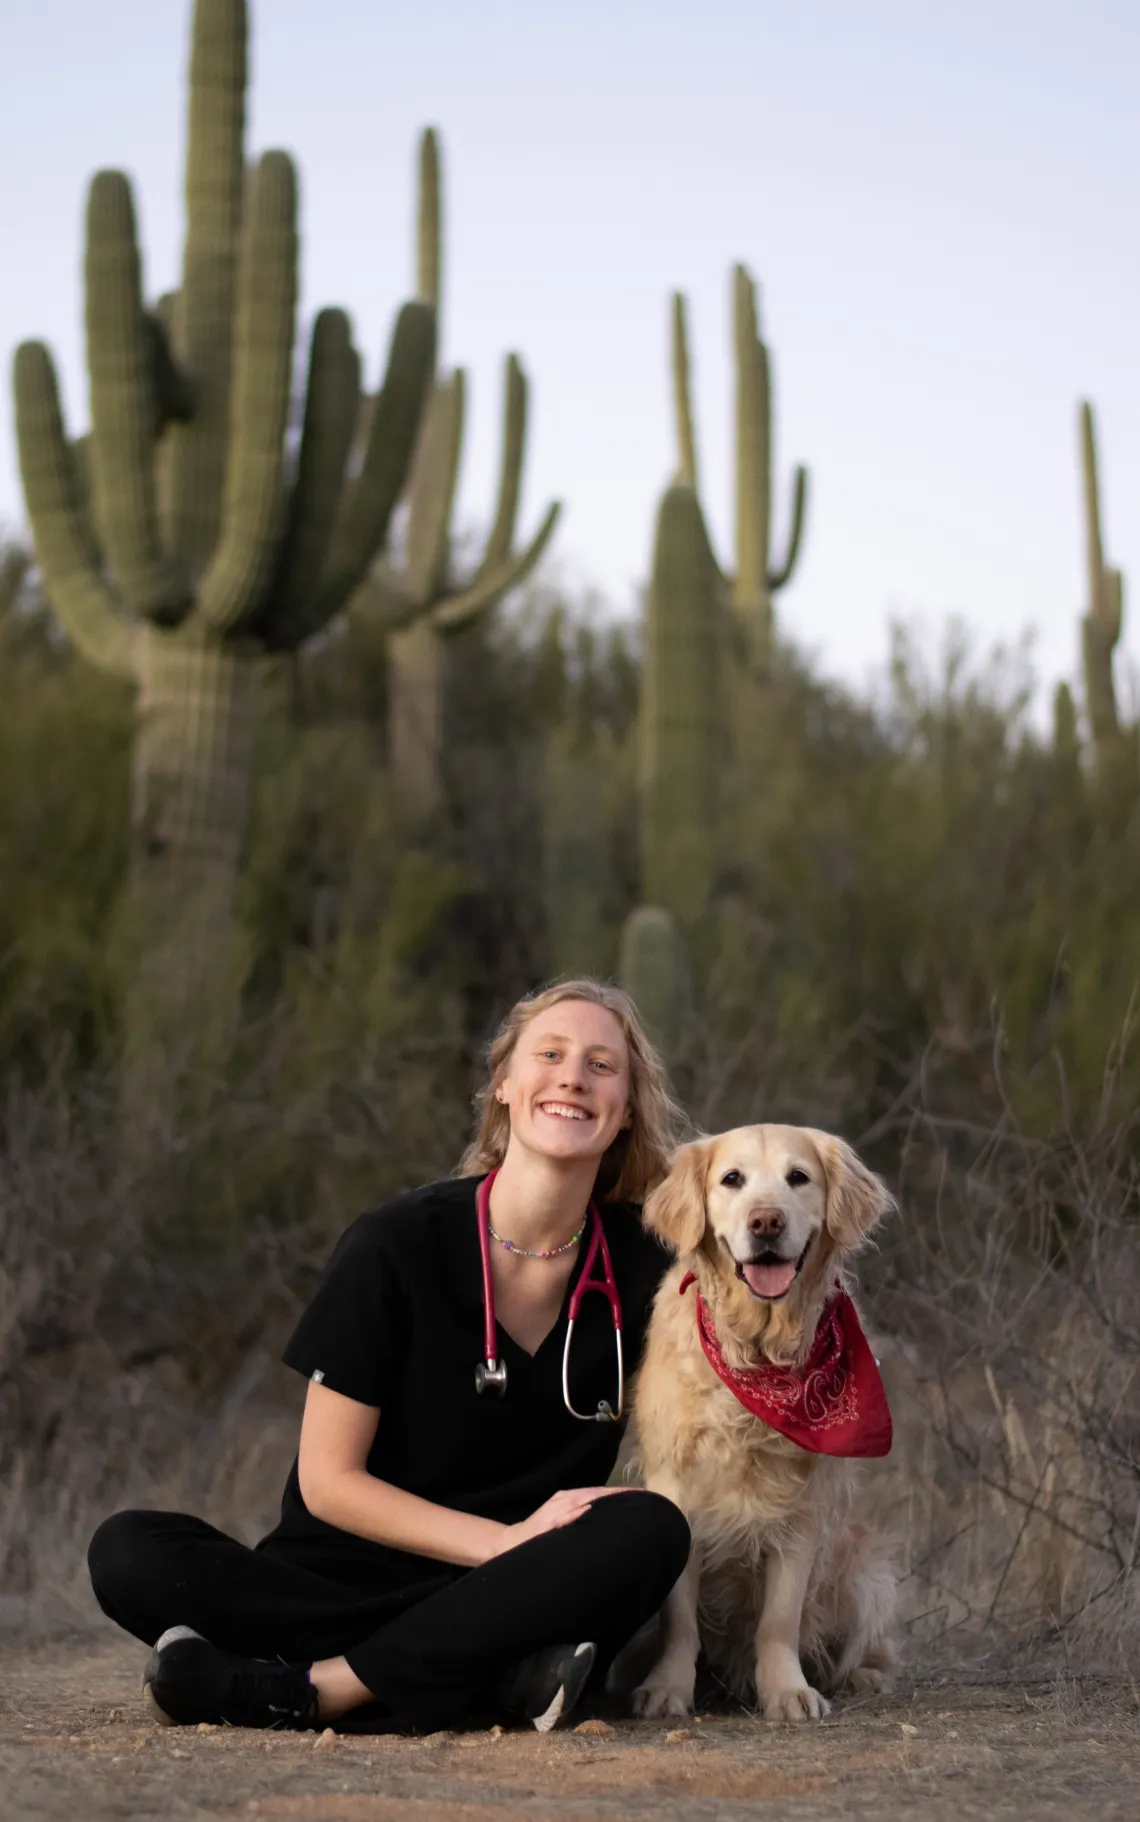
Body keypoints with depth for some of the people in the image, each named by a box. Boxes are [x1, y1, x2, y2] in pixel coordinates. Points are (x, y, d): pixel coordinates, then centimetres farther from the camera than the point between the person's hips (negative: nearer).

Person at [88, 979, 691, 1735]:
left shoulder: (640, 1262, 1)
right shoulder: (397, 1245, -5)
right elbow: (328, 1480, -5)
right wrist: (511, 1542, -15)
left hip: (516, 1599, 1)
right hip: (351, 1576, -1)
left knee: (649, 1530, -30)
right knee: (131, 1552, -27)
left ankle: (321, 1688, -29)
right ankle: (497, 1674, -34)